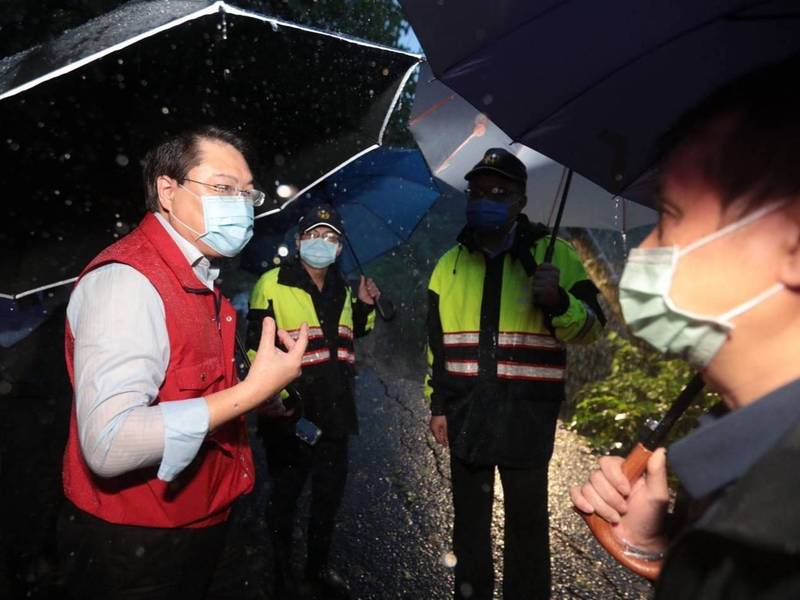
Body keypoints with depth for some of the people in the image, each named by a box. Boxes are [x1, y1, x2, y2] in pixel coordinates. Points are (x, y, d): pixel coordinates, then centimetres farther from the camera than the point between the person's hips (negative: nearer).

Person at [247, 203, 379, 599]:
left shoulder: (341, 289, 11)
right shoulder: (273, 284, -9)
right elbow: (259, 348, -14)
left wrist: (363, 307, 5)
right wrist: (274, 398, -21)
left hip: (334, 412, 6)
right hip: (289, 413, -6)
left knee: (330, 492, 18)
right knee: (285, 495, 11)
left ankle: (318, 566, 39)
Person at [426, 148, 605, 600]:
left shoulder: (554, 255, -2)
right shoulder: (451, 263, 8)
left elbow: (592, 327, -6)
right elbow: (437, 344, 12)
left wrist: (557, 301, -27)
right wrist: (438, 405, 10)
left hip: (527, 416, -3)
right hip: (466, 414, 4)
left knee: (527, 522, 8)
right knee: (470, 519, 17)